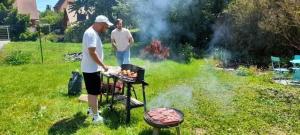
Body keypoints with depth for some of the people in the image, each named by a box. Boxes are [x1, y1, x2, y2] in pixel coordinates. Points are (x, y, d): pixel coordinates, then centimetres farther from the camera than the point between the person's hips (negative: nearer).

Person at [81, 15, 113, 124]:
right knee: (94, 93, -2)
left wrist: (100, 65, 19)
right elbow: (92, 52, -28)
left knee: (91, 92, 22)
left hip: (91, 68, 10)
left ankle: (91, 109, 37)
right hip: (91, 69, -10)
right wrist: (103, 65, -21)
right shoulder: (91, 33, -21)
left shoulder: (93, 33, 12)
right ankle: (96, 117, 7)